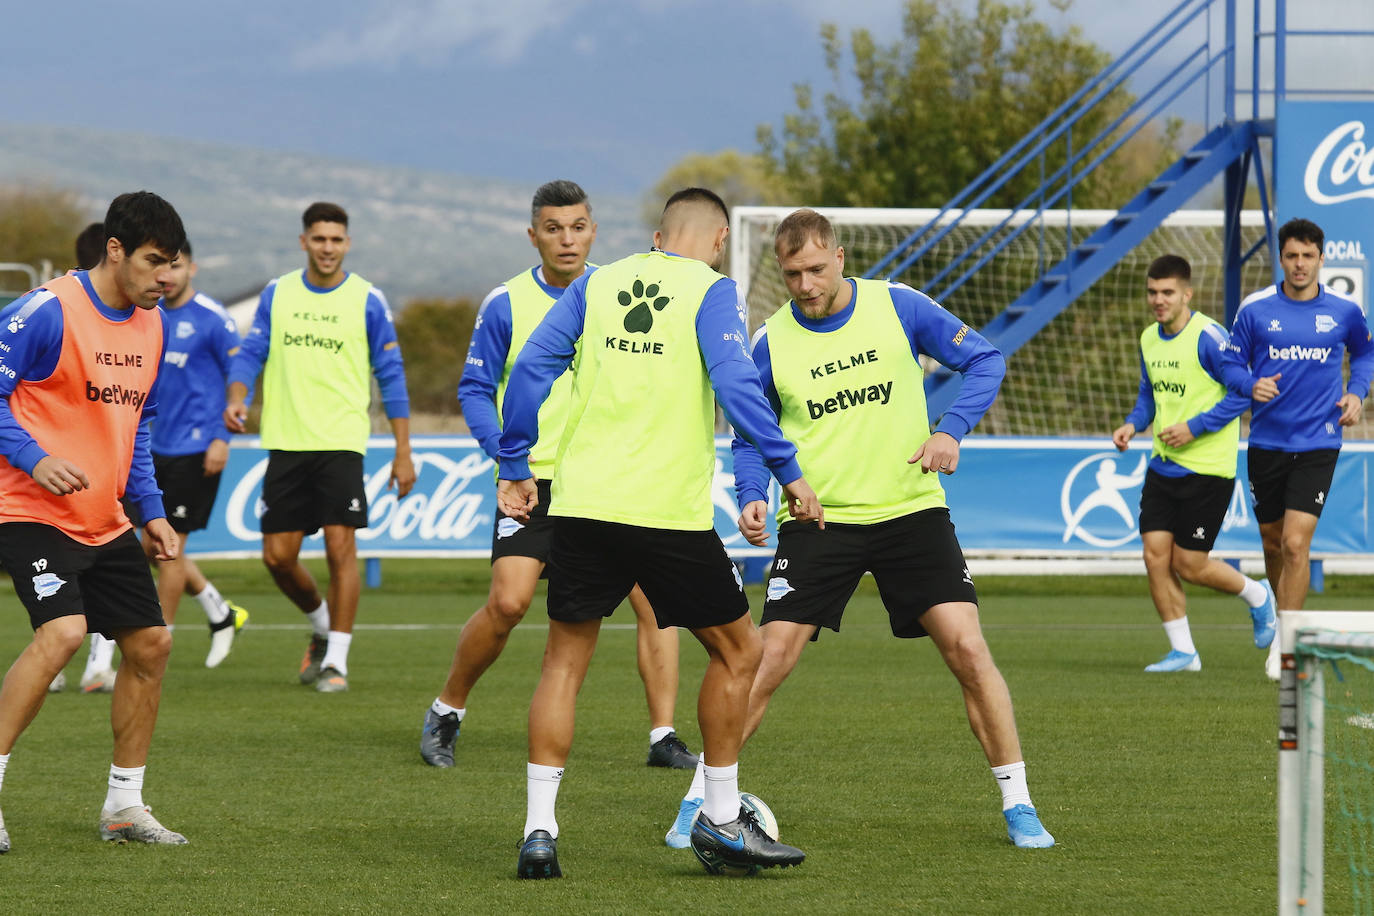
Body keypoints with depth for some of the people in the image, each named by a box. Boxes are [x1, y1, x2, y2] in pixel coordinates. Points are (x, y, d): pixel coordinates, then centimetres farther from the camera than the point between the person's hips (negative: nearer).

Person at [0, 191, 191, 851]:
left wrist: (150, 509, 15)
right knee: (63, 631, -25)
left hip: (105, 520, 8)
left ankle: (123, 806, 18)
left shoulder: (149, 325, 11)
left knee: (149, 644, 5)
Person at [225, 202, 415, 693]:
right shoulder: (277, 294, 8)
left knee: (340, 546, -12)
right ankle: (322, 627, 30)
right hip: (285, 443, 3)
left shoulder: (367, 301, 0)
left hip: (341, 442, -3)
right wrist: (236, 398, -12)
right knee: (277, 556, 3)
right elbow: (250, 353, 10)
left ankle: (336, 660, -5)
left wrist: (403, 452, 1)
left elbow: (391, 376, 4)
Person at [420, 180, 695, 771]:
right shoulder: (506, 305, -2)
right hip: (534, 479, -2)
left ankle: (663, 737, -1)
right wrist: (505, 453, -13)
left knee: (652, 598, -9)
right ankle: (447, 711, 9)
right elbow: (475, 388, 3)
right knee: (508, 601, -14)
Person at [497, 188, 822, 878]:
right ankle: (720, 820, 15)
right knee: (737, 648, 13)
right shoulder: (712, 290, 0)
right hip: (669, 508, -4)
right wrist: (788, 472, -7)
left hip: (582, 503, 4)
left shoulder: (597, 284, 13)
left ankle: (538, 829, 5)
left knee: (564, 660, 12)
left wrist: (514, 469, 13)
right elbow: (735, 384, -12)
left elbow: (531, 368, 8)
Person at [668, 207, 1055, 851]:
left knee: (968, 650, -10)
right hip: (817, 520, 0)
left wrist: (951, 429, -13)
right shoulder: (770, 344, -2)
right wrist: (752, 499, -9)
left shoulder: (898, 307, -4)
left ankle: (1017, 805, 0)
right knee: (769, 663, -8)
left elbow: (984, 361, 3)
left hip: (911, 509, 0)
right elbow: (750, 437, 10)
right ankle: (701, 798, 6)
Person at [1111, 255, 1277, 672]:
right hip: (1164, 464, 7)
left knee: (1189, 565, -3)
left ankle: (1258, 596, 26)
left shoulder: (1208, 337, -15)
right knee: (1155, 555, -3)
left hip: (1207, 467, -7)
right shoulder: (1148, 339, 8)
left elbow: (1243, 391, -15)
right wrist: (1133, 424, 2)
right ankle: (1182, 652, 8)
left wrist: (1195, 427, -20)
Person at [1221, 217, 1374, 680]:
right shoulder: (1255, 308, -2)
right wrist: (1251, 385, -16)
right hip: (1266, 444, 2)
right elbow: (1231, 363, 6)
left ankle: (1283, 645, -7)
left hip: (1317, 445, -2)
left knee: (1295, 543, -13)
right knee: (1273, 543, 12)